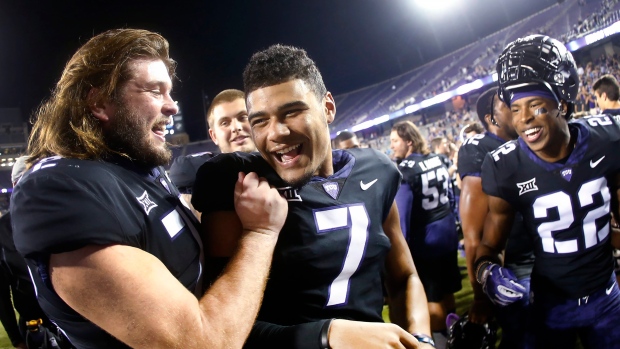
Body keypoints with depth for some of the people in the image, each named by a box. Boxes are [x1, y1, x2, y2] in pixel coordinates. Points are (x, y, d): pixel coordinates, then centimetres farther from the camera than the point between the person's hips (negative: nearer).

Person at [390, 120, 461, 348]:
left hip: (424, 237, -8)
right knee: (446, 291, 21)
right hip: (447, 229, 8)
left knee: (432, 298, 6)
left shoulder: (404, 170, -20)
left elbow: (401, 214, -24)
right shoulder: (436, 160, 4)